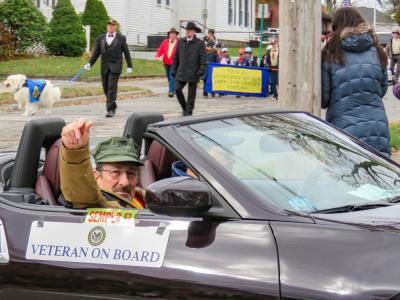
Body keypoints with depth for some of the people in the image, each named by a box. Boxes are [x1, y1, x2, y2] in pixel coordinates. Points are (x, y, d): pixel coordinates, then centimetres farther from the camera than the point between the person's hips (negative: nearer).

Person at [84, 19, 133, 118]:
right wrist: (90, 63, -3)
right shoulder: (100, 38, 10)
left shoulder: (121, 38, 4)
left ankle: (110, 110, -12)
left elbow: (126, 53, 6)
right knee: (106, 88, 8)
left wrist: (129, 66, 3)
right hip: (104, 66, 4)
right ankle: (113, 105, 29)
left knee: (112, 88, -12)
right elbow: (96, 53, 9)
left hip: (115, 66, -4)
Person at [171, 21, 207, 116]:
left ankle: (189, 112, 13)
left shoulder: (200, 44, -4)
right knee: (177, 89, -8)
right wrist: (174, 71, 8)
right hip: (181, 73, 3)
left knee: (191, 94, 3)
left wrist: (201, 72, -14)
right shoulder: (181, 42, 7)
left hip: (193, 74, -3)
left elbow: (203, 59, -6)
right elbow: (176, 58, 12)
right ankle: (184, 108, 14)